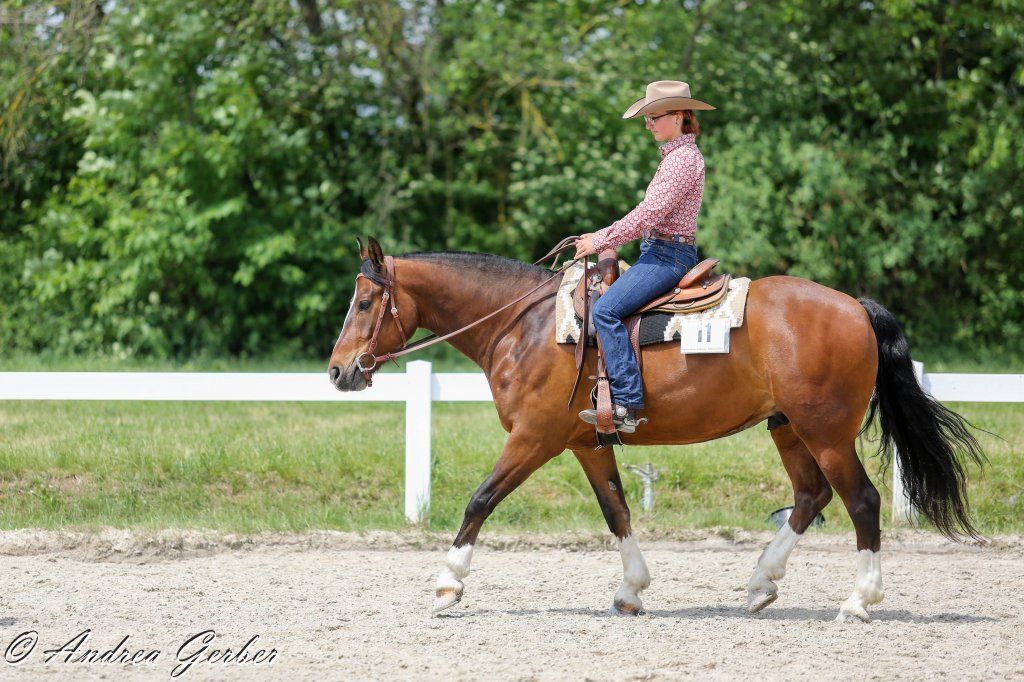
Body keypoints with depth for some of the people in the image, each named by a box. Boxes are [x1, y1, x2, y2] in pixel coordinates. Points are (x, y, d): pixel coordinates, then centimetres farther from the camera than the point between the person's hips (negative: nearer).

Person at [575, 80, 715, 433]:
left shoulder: (683, 157, -14)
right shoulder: (676, 155, 19)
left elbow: (650, 213, -20)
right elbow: (650, 214, 23)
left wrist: (601, 241, -12)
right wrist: (604, 236, 15)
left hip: (668, 255, -11)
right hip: (660, 251, 11)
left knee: (605, 309, -23)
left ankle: (627, 404, -29)